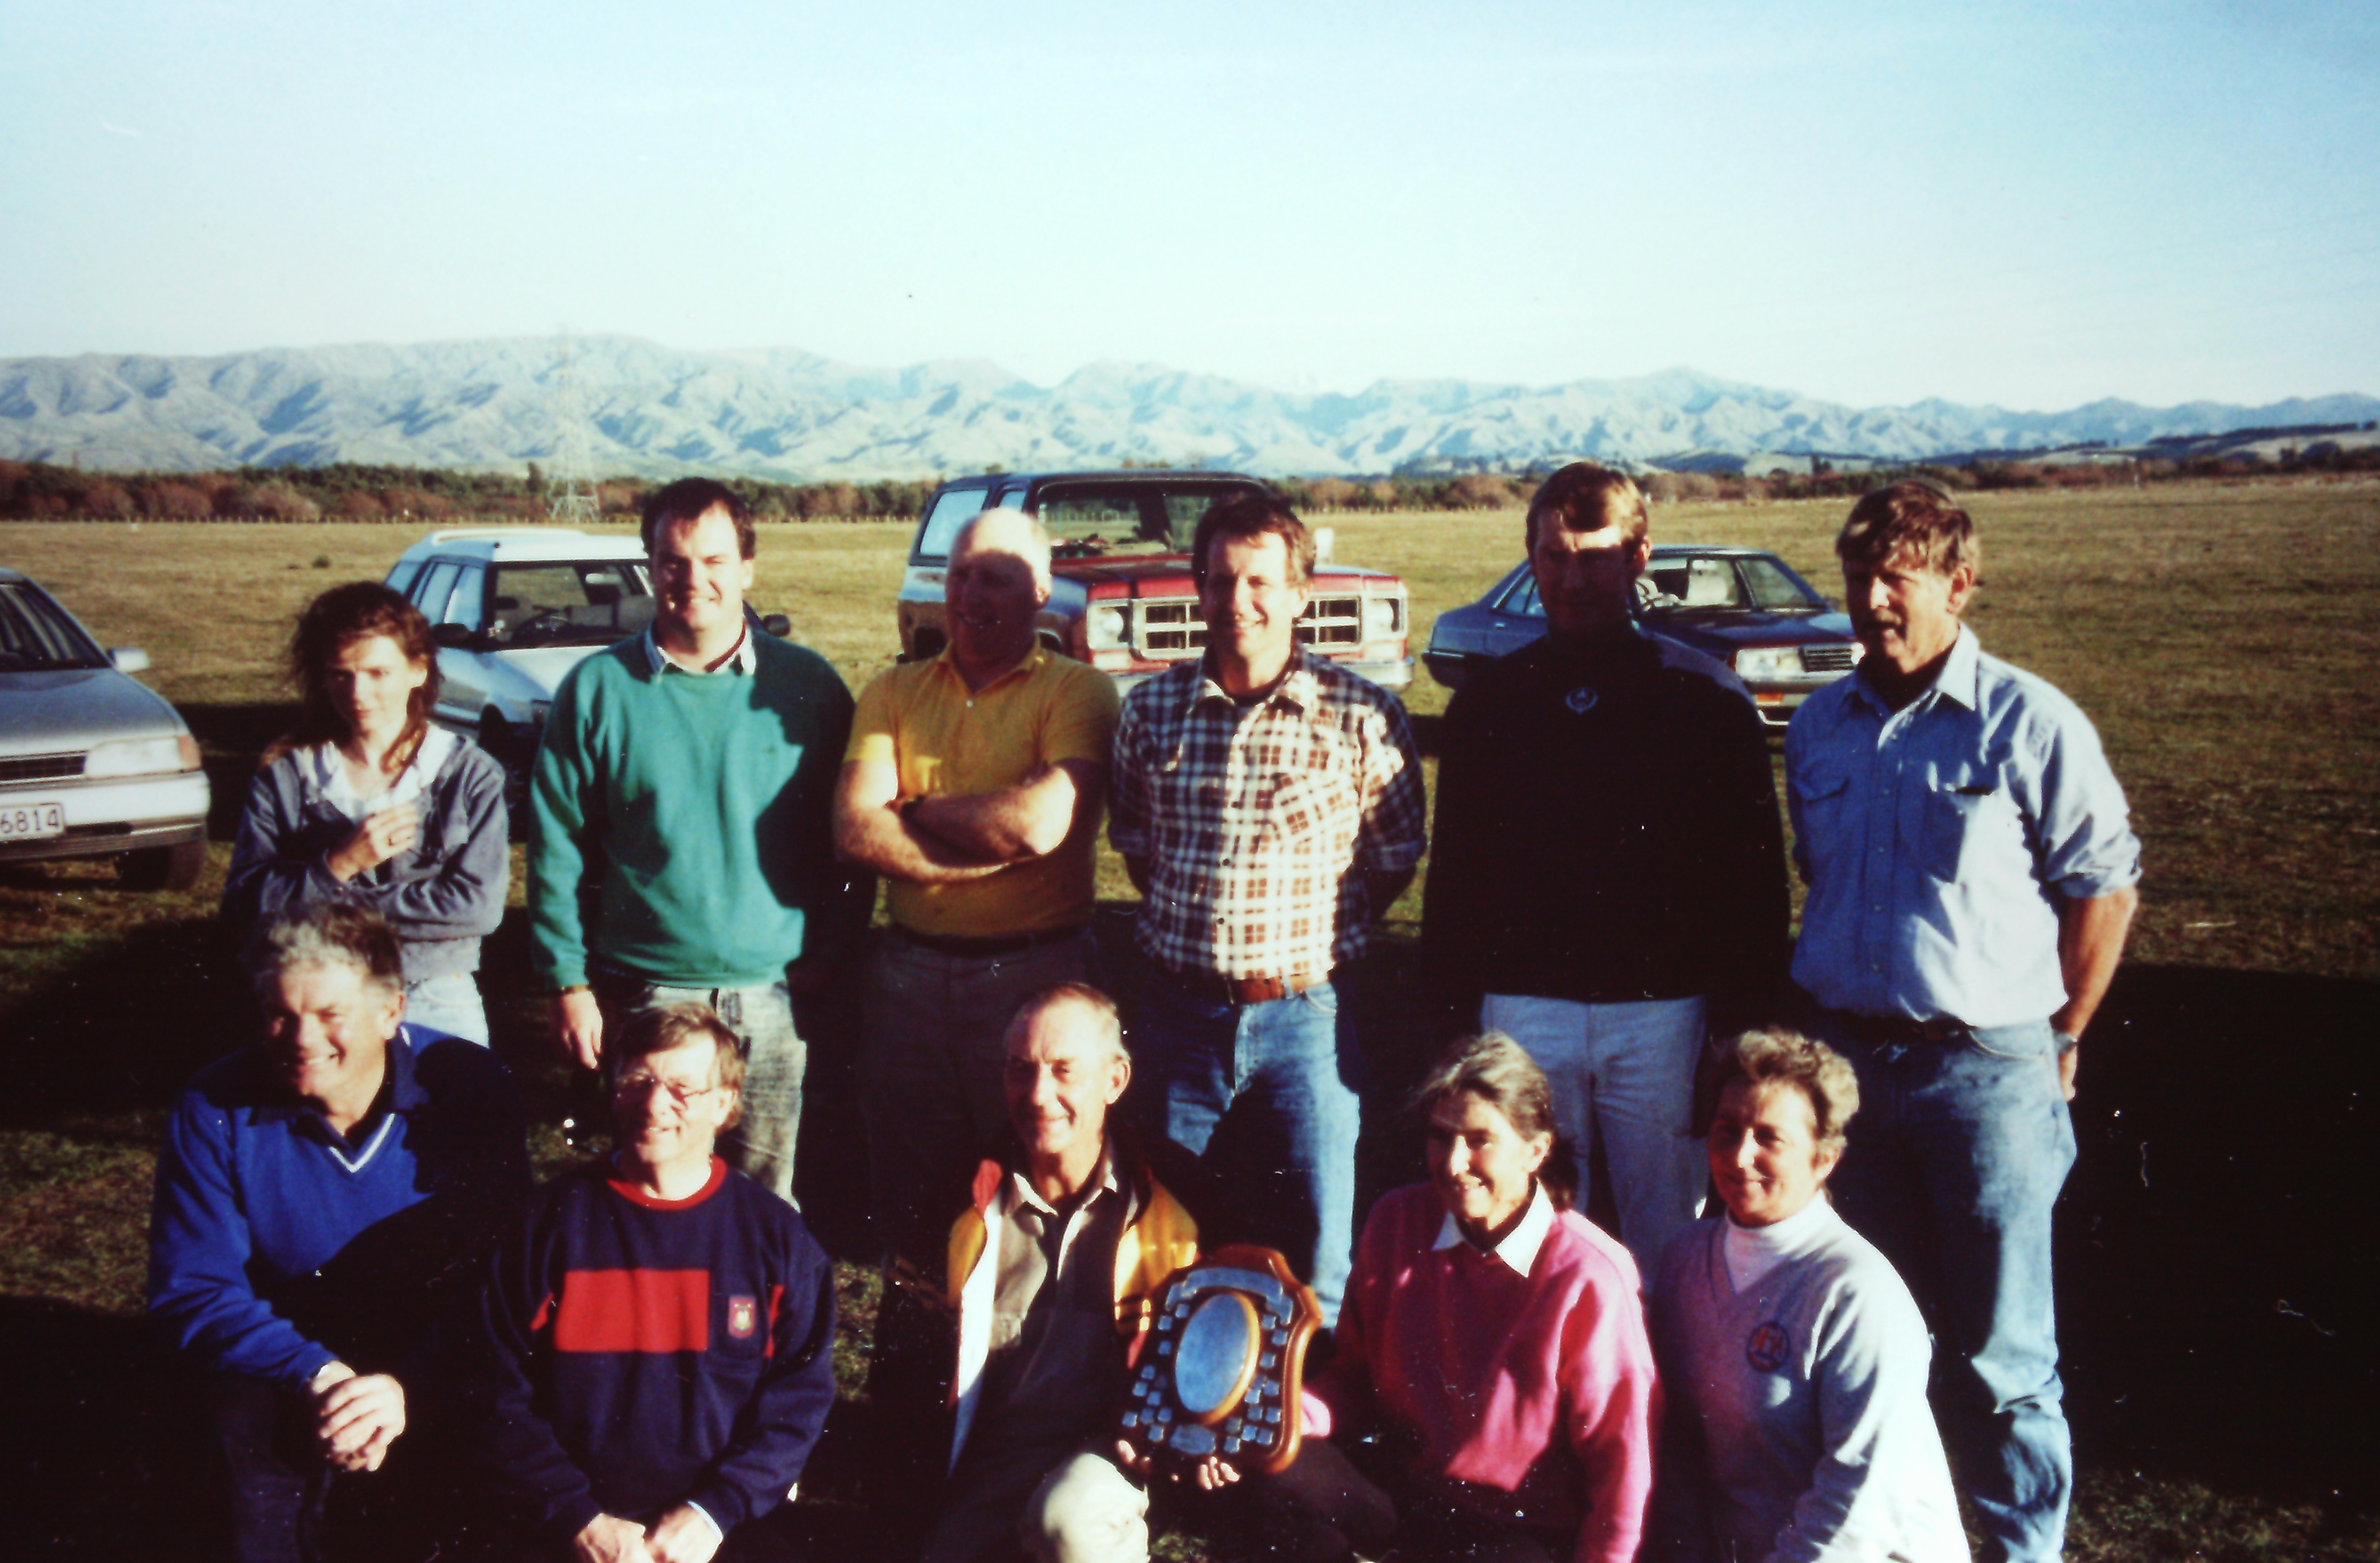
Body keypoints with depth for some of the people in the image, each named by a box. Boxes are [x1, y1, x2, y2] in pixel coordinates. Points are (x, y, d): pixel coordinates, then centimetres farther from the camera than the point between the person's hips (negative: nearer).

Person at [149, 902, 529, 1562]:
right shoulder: (216, 1110, -10)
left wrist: (410, 1385, -30)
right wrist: (317, 1377, -27)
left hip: (437, 1367, 0)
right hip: (289, 1356, 0)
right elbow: (192, 1290, -10)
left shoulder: (471, 1087, -13)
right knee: (253, 1424, -31)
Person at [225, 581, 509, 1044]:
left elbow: (479, 905, -11)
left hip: (436, 1006, -1)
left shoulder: (472, 774, 0)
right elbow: (243, 907, -1)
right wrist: (341, 864, -13)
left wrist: (344, 904, -10)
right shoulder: (285, 776, 6)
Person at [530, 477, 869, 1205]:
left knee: (766, 1201, 10)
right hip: (645, 995, 0)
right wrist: (568, 982, -1)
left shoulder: (807, 686, 2)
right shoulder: (599, 688, 1)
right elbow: (558, 848, 3)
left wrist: (829, 954, -1)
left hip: (773, 999, 0)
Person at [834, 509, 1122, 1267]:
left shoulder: (1077, 691, -4)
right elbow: (854, 831, -6)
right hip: (910, 971, 4)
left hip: (1034, 971, -4)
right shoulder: (895, 692, 8)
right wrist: (992, 848, -15)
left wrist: (917, 807, -6)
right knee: (907, 1198, 14)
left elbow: (1042, 822, -20)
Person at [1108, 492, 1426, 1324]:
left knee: (1317, 1256, 4)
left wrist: (1309, 933, 0)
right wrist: (1202, 923, 7)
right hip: (1179, 1012, 3)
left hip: (1304, 1014, -2)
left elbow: (1394, 863, 4)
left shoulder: (1364, 716, -6)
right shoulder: (1151, 708, 3)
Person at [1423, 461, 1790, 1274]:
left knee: (1670, 1249, 7)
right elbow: (1454, 868, 10)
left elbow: (1755, 874, 2)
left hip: (1663, 1014, -2)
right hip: (1522, 1013, 2)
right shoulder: (1488, 700, 7)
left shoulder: (1706, 698, 1)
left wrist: (1740, 1017, -4)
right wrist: (1459, 1000, 4)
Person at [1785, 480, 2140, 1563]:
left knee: (1999, 1349, 2)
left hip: (1986, 1070, -5)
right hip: (1845, 1060, 5)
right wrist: (1824, 1026, 12)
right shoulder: (1818, 727, 7)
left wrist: (2059, 1040, -1)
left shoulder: (2028, 722, -8)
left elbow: (2106, 884, -3)